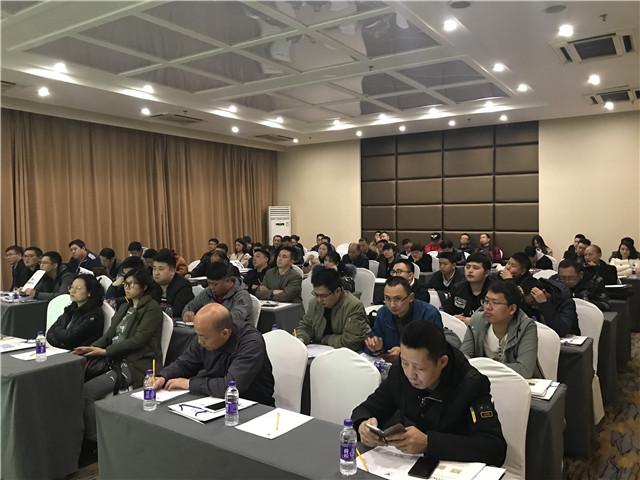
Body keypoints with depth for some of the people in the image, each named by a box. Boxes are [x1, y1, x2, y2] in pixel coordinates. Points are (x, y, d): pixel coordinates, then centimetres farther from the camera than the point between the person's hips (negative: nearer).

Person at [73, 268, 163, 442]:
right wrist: (91, 348, -2)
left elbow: (138, 339, -14)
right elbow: (110, 334, 17)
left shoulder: (152, 308, -5)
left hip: (136, 365, -8)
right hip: (116, 360, 8)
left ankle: (93, 440, -9)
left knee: (86, 391, -22)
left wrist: (105, 351, -15)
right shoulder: (124, 307, 22)